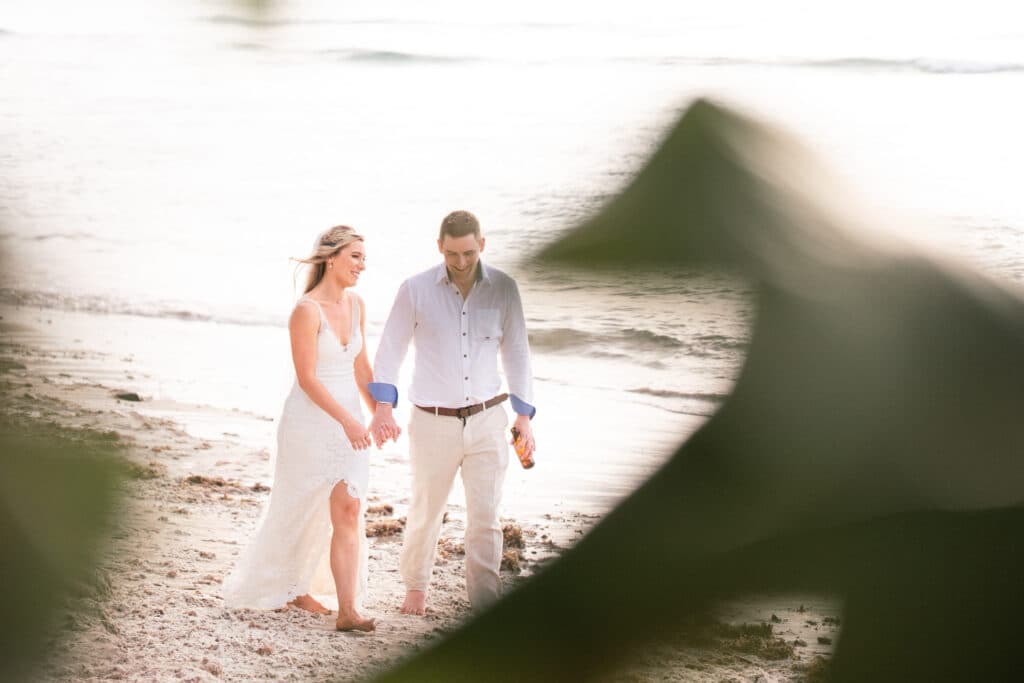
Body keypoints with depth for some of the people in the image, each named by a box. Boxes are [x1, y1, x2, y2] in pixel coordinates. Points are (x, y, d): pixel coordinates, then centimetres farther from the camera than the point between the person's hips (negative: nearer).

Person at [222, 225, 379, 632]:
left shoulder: (356, 306, 7)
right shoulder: (307, 310, -16)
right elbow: (307, 377, -18)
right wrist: (346, 419, -21)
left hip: (347, 422, 6)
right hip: (311, 420, -6)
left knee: (348, 514, -3)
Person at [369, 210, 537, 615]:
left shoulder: (503, 289, -2)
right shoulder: (416, 290, -7)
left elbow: (516, 353, 6)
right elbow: (390, 350, -1)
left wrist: (524, 415, 3)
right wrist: (383, 407, -12)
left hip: (486, 420, 1)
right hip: (433, 424, -1)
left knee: (485, 517, -3)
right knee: (425, 513, 12)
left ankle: (486, 605, 2)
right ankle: (415, 587, 35)